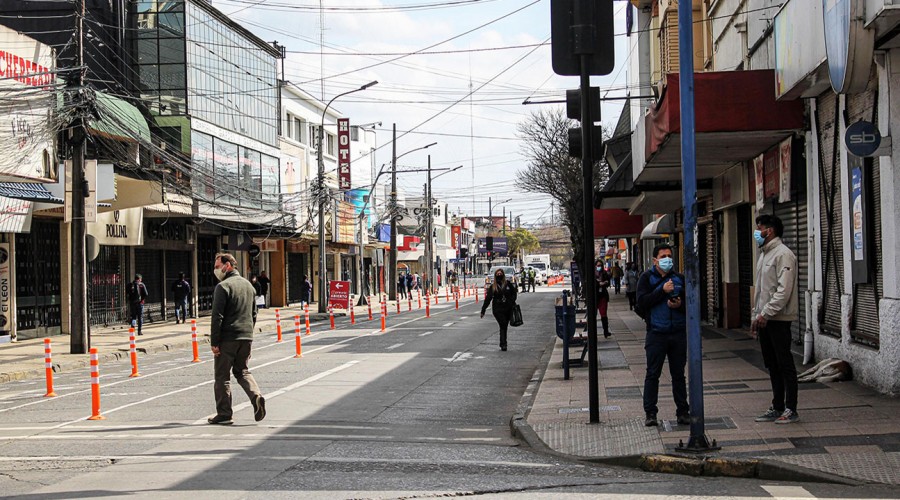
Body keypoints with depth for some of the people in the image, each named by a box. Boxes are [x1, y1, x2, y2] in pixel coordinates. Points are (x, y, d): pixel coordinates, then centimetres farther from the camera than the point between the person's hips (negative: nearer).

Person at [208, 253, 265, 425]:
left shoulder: (223, 286, -10)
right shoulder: (249, 285, 13)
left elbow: (217, 316, -14)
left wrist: (214, 342, -12)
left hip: (227, 338, -7)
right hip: (247, 337, 7)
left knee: (222, 375, 3)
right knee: (242, 371, 19)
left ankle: (224, 414, 5)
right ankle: (256, 396, -6)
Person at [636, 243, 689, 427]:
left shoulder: (679, 279, 10)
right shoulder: (647, 278, 1)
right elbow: (642, 302, -12)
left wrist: (680, 305, -9)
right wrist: (662, 291, -18)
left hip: (679, 334, 3)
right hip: (656, 334, -3)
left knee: (679, 374, 9)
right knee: (652, 374, 0)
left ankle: (682, 412, 14)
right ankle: (650, 413, 4)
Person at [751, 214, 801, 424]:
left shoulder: (783, 254, -12)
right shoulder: (763, 255, 18)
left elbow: (784, 290, -20)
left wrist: (766, 313, -22)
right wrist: (755, 316, 17)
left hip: (778, 319, -9)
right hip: (764, 319, 9)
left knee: (785, 364, -4)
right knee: (772, 365, 12)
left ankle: (791, 410, 1)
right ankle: (777, 407, 18)